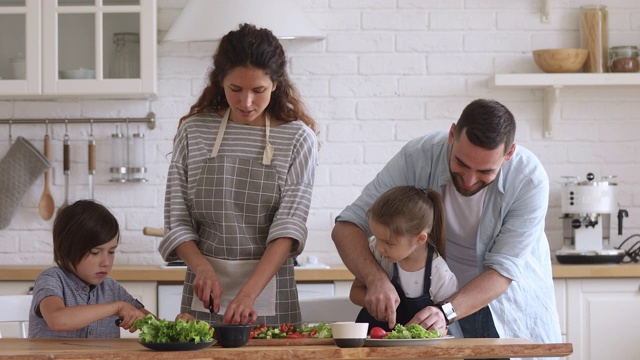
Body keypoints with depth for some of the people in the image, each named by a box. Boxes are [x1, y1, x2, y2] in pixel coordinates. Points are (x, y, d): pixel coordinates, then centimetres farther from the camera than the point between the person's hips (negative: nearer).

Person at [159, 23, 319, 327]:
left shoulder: (298, 139, -3)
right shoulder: (194, 131, 2)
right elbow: (177, 222, 3)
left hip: (269, 287, -1)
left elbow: (289, 227, -12)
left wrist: (248, 293, -24)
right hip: (206, 290, 1)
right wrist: (203, 268, -16)